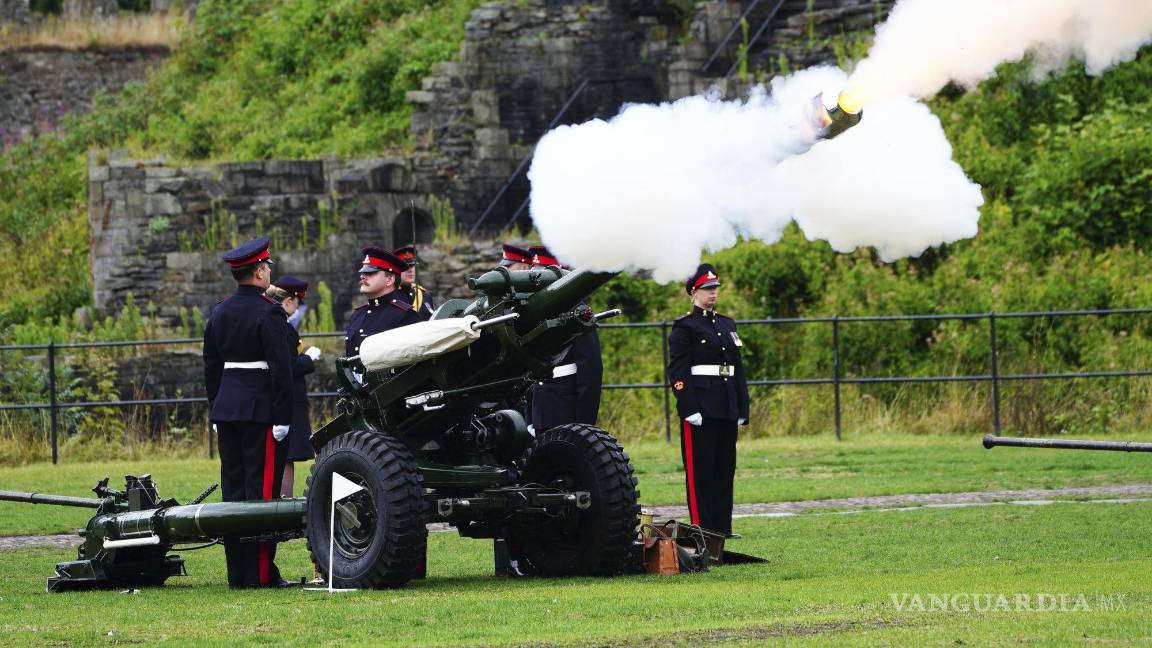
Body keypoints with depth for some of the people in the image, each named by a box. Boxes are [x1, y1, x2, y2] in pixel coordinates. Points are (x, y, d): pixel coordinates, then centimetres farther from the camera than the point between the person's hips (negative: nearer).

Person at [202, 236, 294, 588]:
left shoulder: (219, 313, 11)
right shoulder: (269, 313, -12)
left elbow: (211, 367, 15)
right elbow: (281, 368, -15)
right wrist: (282, 417, -12)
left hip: (227, 408, 7)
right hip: (260, 410, -7)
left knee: (233, 489, 8)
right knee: (262, 489, -5)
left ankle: (237, 572, 10)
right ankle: (260, 573, -5)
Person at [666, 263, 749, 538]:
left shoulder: (727, 325, 17)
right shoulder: (684, 326, -4)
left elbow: (738, 368, 19)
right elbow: (678, 371, -10)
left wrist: (742, 408, 13)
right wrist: (689, 409, -18)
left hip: (727, 409, 7)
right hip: (700, 408, -7)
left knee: (725, 468, 8)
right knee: (700, 468, -5)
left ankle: (722, 527, 12)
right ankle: (701, 527, -3)